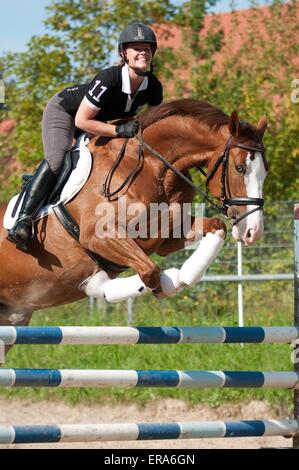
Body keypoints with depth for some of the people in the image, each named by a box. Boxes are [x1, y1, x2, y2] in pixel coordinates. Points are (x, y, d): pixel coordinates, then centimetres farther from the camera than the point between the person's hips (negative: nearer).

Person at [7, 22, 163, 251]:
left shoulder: (153, 86, -19)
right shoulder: (108, 79, -38)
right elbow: (81, 121, -35)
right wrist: (119, 131, -38)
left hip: (101, 119, 8)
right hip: (64, 111, -8)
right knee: (56, 162, -26)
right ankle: (23, 220, -32)